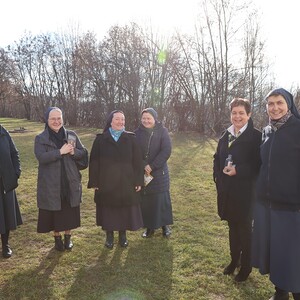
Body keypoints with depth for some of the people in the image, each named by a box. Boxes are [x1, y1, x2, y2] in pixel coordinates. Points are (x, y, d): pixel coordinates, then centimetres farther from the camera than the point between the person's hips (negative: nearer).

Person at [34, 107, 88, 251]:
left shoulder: (72, 135, 3)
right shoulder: (40, 138, -3)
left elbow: (84, 152, 1)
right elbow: (41, 157, -18)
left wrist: (73, 152, -19)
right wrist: (60, 151, -25)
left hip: (70, 181, 2)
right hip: (51, 183, -2)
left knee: (69, 210, 10)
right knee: (54, 211, 8)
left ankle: (68, 236, 30)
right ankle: (57, 238, 29)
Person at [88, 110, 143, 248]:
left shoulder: (131, 138, 1)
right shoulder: (101, 139, -1)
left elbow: (137, 161, -1)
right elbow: (94, 161, -2)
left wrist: (138, 180, -5)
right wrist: (94, 182, -6)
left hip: (126, 182, 1)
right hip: (106, 182, 0)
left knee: (125, 209, 9)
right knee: (108, 209, 9)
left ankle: (123, 235, 27)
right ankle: (109, 235, 27)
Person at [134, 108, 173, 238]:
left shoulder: (162, 131, -4)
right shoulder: (137, 133, 1)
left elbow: (166, 151, -12)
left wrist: (152, 166, -17)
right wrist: (143, 166, -16)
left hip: (159, 172, -1)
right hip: (142, 173, 2)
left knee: (162, 199, 4)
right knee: (145, 201, 5)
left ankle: (165, 225, 22)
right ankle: (149, 227, 19)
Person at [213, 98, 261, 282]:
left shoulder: (256, 136, -11)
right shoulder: (226, 135, 7)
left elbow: (259, 164, -15)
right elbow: (217, 159, 14)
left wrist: (238, 170, -23)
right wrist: (218, 176, 0)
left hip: (245, 191, -5)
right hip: (227, 190, 5)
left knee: (244, 228, 8)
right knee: (232, 226, 18)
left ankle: (246, 266, 26)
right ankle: (234, 260, 35)